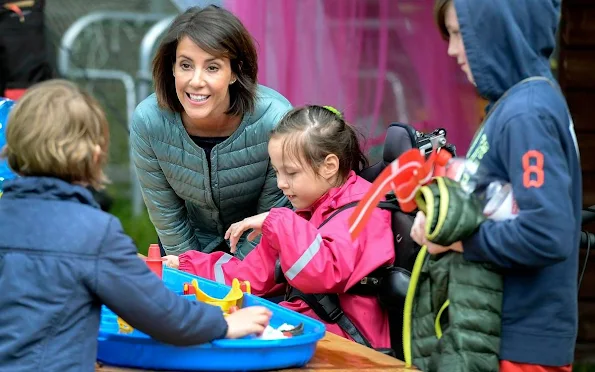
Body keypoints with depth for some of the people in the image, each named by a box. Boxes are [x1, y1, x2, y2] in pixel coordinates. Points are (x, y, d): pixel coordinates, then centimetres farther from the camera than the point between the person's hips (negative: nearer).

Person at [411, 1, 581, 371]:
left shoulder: (527, 114, -19)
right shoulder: (516, 102, 9)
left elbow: (548, 235, -27)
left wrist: (456, 238, -16)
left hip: (523, 339, -9)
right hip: (511, 328, 9)